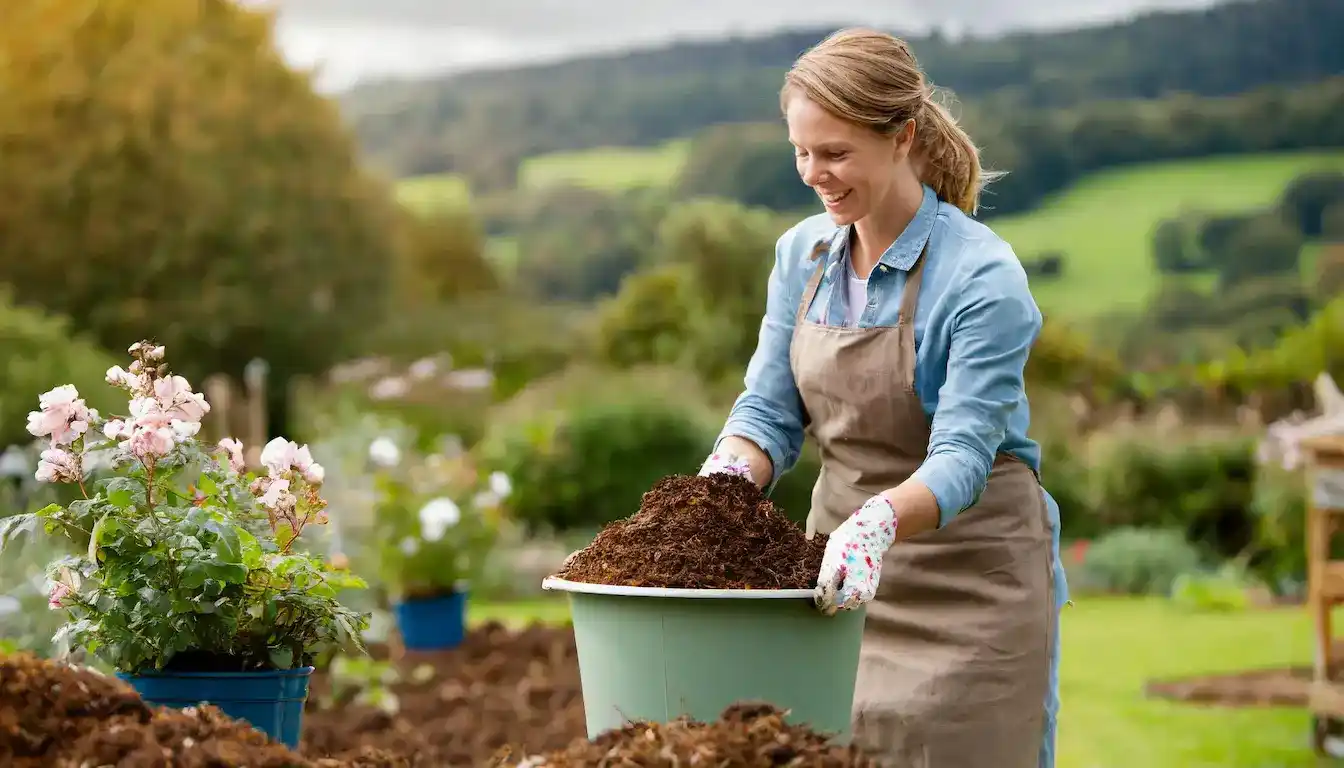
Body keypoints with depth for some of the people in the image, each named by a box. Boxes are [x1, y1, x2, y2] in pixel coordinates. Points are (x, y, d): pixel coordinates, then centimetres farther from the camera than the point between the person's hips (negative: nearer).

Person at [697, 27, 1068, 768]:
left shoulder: (981, 276, -18)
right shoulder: (802, 254, 2)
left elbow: (961, 455, -24)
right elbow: (769, 411, 1)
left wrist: (879, 520, -43)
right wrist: (719, 484, -20)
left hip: (968, 582, -5)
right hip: (845, 575, 5)